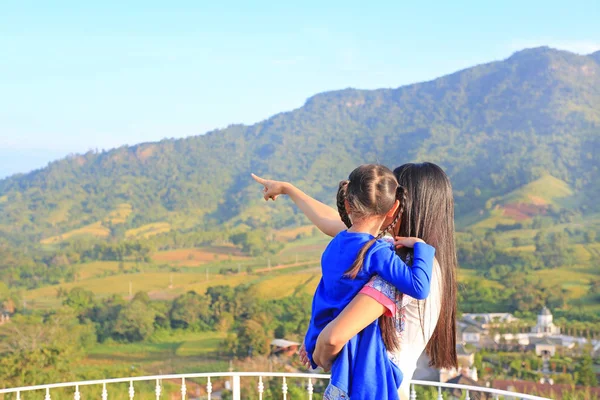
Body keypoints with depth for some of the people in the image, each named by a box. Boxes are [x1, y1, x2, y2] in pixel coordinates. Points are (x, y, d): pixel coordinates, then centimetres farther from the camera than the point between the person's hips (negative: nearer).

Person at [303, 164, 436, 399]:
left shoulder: (336, 245, 4)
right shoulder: (377, 252, -21)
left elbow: (322, 298, 13)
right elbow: (419, 287, -29)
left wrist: (314, 345, 24)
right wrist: (420, 247, -13)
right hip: (364, 348, -8)